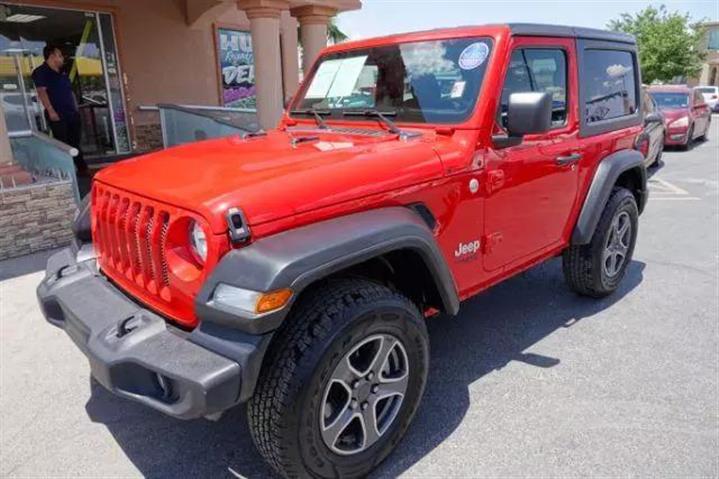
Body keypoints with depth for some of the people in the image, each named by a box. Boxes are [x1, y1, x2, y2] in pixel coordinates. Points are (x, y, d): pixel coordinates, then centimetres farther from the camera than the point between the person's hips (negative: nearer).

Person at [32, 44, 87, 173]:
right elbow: (42, 92, -15)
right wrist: (51, 111, -23)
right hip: (57, 115, -7)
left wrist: (76, 108, 17)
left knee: (75, 142, 11)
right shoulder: (41, 72, -6)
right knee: (62, 144, -6)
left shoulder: (62, 73, 18)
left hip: (72, 113, 7)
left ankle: (82, 168, 17)